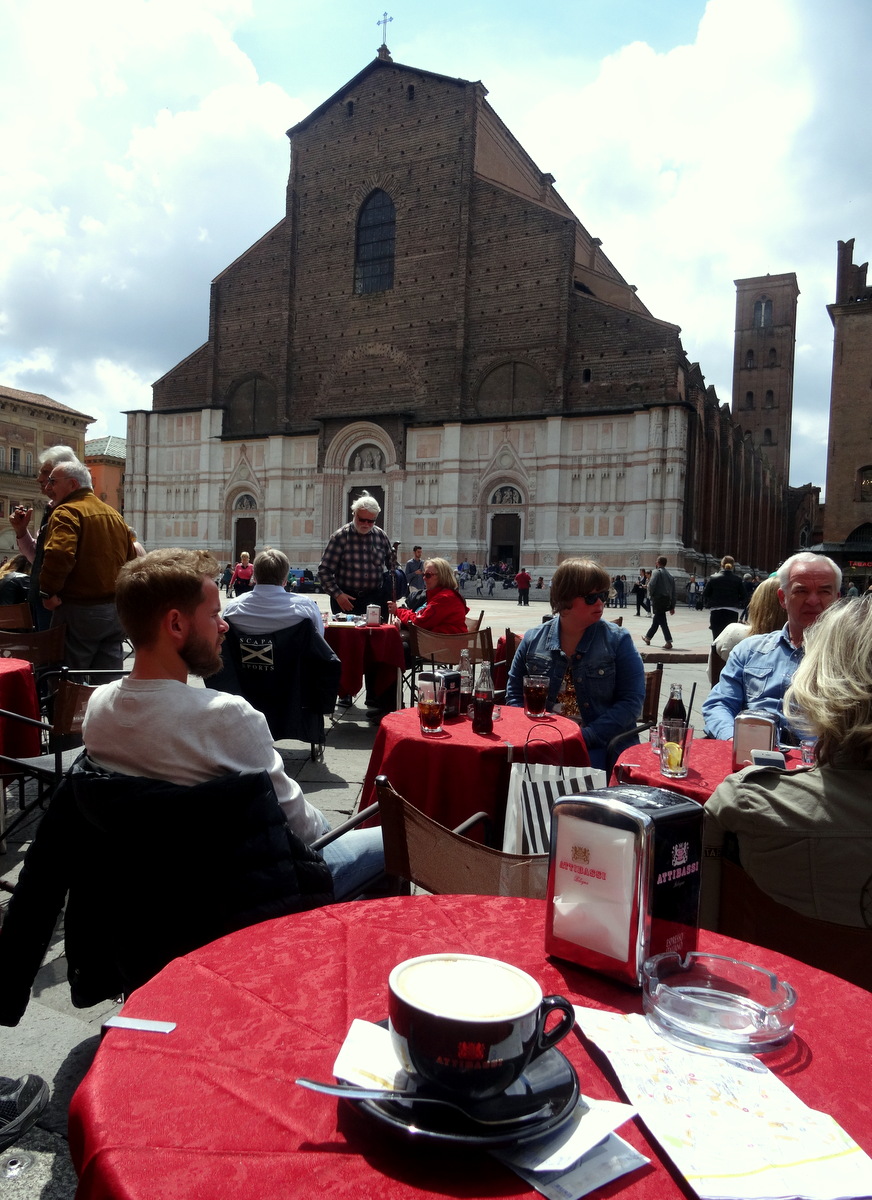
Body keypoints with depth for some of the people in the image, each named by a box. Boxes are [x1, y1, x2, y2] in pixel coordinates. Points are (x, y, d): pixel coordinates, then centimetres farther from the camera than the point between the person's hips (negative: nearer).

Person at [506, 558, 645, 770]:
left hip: (604, 745, -2)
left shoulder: (618, 640, 2)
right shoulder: (533, 640, 9)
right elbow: (514, 693, 12)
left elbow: (631, 701, -4)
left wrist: (585, 737, -16)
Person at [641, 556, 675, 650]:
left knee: (662, 621, -6)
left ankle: (669, 642, -12)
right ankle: (648, 637, 34)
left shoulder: (656, 572, -4)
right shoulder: (669, 575, 17)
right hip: (667, 600, 7)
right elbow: (673, 592, 16)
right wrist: (672, 606, 18)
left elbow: (651, 585, -19)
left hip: (658, 599, -7)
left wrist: (650, 595, -1)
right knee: (656, 620, 19)